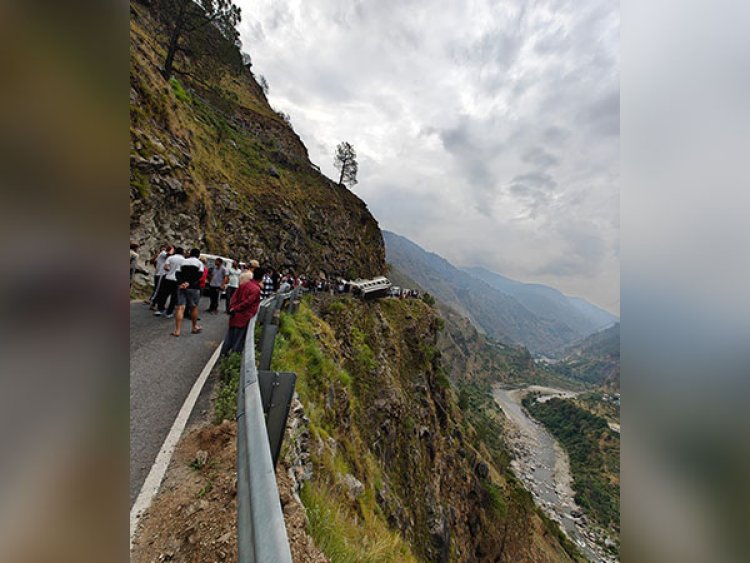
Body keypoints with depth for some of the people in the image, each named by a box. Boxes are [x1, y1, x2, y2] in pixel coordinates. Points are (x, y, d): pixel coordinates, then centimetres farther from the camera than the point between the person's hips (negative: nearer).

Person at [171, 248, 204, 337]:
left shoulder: (183, 261, 16)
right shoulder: (199, 263, 4)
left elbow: (177, 273, 4)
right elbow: (199, 275, -11)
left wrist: (181, 283, -9)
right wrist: (189, 283, -11)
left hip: (181, 286, 3)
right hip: (193, 288, -3)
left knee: (180, 307, -1)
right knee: (193, 307, 10)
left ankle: (177, 330, -7)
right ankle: (194, 327, 24)